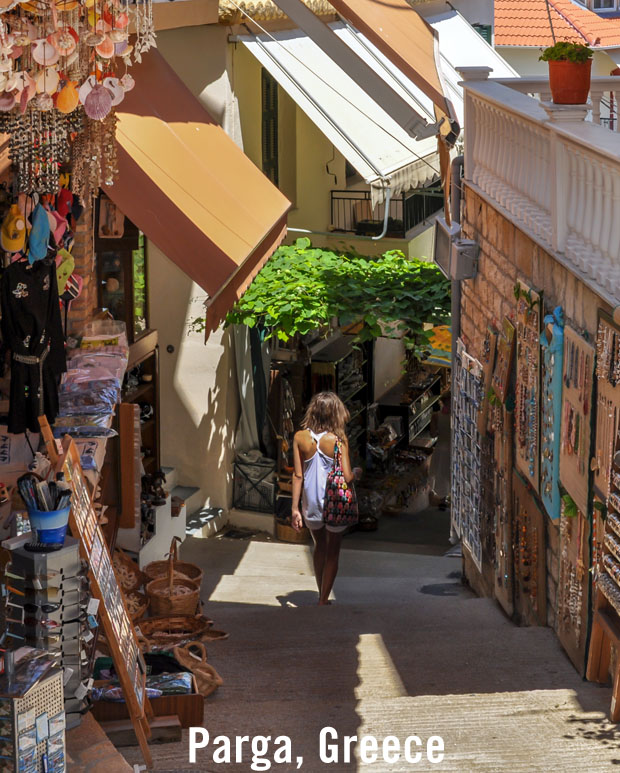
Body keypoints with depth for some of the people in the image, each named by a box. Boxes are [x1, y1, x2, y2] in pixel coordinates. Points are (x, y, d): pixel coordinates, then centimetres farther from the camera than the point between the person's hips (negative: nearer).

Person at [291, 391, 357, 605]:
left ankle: (322, 596, 34)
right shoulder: (339, 439, -15)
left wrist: (295, 508, -2)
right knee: (333, 553, 13)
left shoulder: (300, 437, -8)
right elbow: (347, 476, -17)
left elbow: (298, 475, -6)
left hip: (311, 504, 3)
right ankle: (323, 601, 14)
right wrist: (356, 473, 6)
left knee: (319, 547, 24)